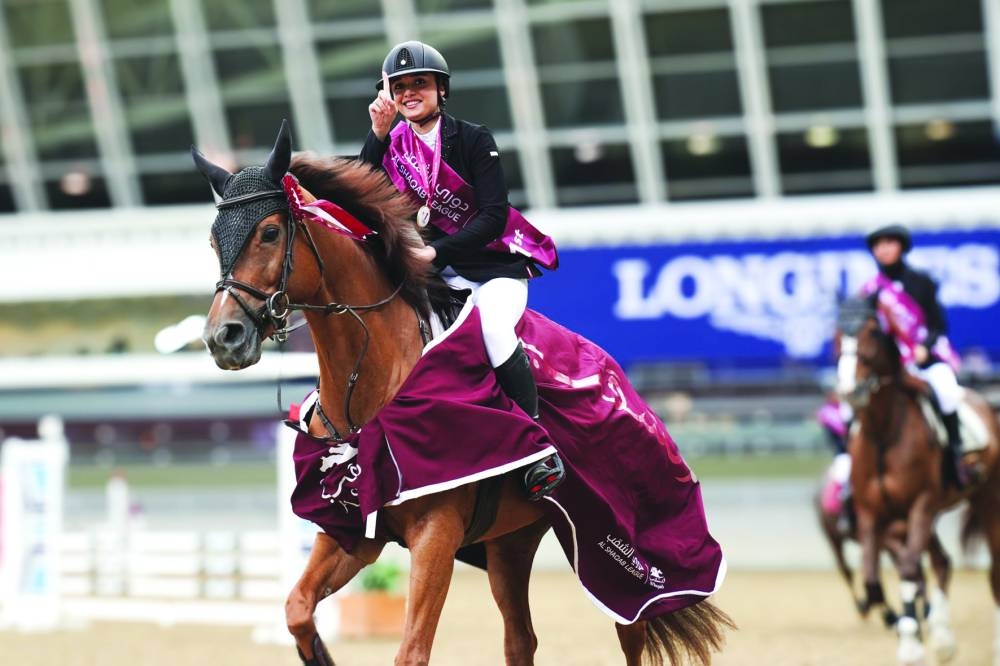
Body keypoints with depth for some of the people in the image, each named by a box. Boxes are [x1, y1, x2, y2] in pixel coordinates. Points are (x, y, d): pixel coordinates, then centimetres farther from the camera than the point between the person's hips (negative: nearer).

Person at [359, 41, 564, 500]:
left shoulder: (472, 140, -6)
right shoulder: (393, 145, 6)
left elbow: (493, 217, -14)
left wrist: (437, 250, -23)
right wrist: (378, 135, -17)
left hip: (494, 267, -6)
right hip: (433, 272, 6)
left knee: (493, 328, -33)